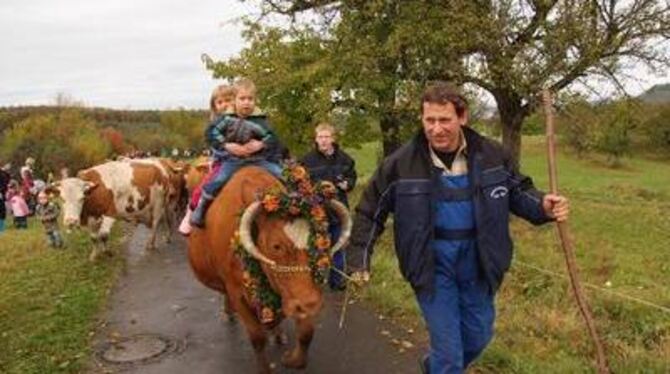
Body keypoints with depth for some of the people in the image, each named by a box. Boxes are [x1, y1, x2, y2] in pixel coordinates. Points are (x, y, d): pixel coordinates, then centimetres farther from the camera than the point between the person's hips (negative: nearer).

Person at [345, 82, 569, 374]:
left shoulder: (491, 154, -8)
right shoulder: (402, 162, -13)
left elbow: (518, 192, 7)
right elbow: (370, 211, -3)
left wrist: (543, 207, -14)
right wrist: (359, 259, -5)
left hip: (477, 260, 4)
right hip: (433, 264, -3)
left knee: (478, 335, 20)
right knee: (448, 348, 0)